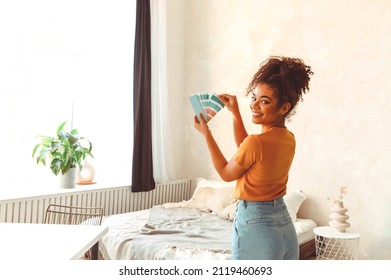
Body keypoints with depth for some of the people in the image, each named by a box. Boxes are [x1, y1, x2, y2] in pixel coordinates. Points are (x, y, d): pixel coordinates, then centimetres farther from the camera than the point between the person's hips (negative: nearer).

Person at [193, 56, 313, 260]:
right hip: (285, 224, 8)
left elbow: (226, 173, -6)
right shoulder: (289, 139, 1)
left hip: (254, 225, -8)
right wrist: (235, 113, 15)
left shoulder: (256, 142, -23)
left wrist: (206, 133, 0)